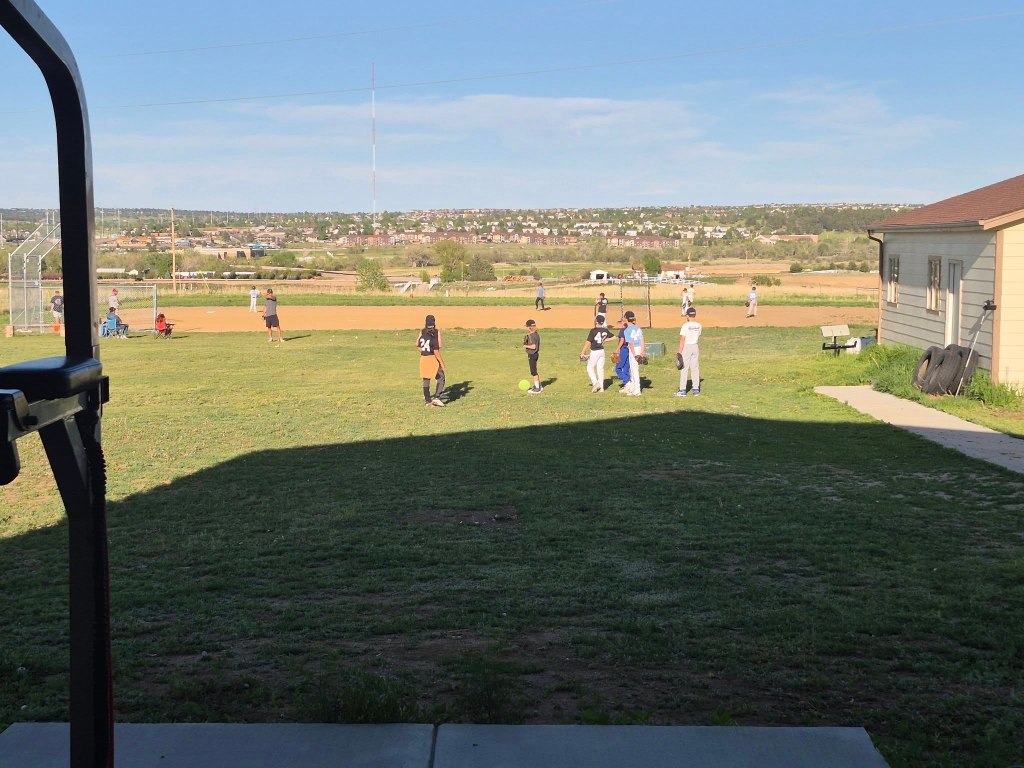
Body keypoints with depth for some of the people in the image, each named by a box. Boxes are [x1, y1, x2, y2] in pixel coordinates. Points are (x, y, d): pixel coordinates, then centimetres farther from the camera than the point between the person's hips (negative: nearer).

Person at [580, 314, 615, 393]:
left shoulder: (593, 330, -16)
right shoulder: (605, 330, 2)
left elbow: (588, 342, -19)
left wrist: (582, 352, -16)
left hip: (594, 351, -6)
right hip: (602, 351, 6)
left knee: (590, 368, 7)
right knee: (600, 369, 11)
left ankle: (595, 383, -10)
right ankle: (601, 387, 12)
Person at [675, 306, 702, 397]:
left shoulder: (685, 326, -14)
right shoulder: (699, 326, 2)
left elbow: (682, 340, -15)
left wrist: (679, 352, -12)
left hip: (686, 347, -5)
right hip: (695, 347, 5)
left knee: (684, 369, -1)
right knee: (695, 368, 8)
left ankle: (682, 390, -1)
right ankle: (696, 390, 9)